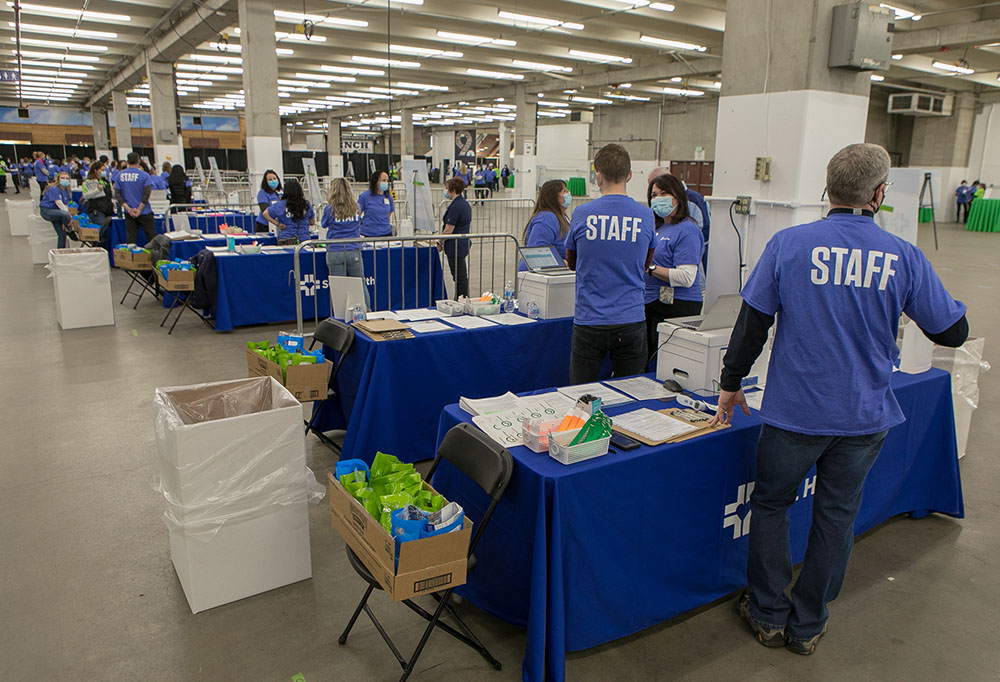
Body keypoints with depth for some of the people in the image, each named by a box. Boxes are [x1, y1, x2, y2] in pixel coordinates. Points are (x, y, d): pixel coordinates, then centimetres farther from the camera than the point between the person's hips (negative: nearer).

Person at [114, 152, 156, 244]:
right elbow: (146, 194, -13)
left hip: (129, 213, 3)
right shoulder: (144, 175, -6)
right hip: (144, 212, -3)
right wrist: (139, 210, -9)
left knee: (130, 240, 4)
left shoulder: (120, 175, 4)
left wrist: (129, 209, -5)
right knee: (152, 239, 3)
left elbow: (117, 194, 0)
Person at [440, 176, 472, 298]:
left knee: (460, 277, -2)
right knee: (461, 276, 16)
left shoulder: (455, 207, -19)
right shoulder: (465, 203, 12)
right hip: (463, 244, 10)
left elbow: (448, 230, -22)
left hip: (455, 246, -10)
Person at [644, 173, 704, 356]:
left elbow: (686, 278, -21)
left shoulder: (687, 231, -11)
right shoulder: (658, 227, 16)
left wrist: (650, 268, -19)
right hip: (651, 304, 9)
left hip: (677, 307, -9)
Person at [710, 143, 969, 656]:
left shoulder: (789, 244, -10)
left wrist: (731, 384, 5)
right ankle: (807, 627, 30)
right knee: (835, 517, 16)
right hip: (865, 416, 2)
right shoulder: (904, 257, -6)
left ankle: (768, 616, 28)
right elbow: (953, 332, 3)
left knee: (771, 505, 17)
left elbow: (752, 323, -7)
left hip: (795, 411, -2)